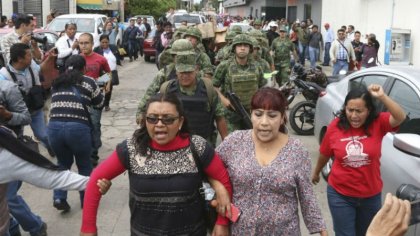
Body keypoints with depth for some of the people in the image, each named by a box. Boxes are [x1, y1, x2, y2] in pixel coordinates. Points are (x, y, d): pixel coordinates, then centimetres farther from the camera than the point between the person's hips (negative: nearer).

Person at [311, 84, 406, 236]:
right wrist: (316, 173, 16)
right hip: (340, 194, -1)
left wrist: (382, 97, -38)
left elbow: (400, 118, -31)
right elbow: (324, 154, 3)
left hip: (370, 195, 2)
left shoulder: (378, 123, -12)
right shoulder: (335, 126, -12)